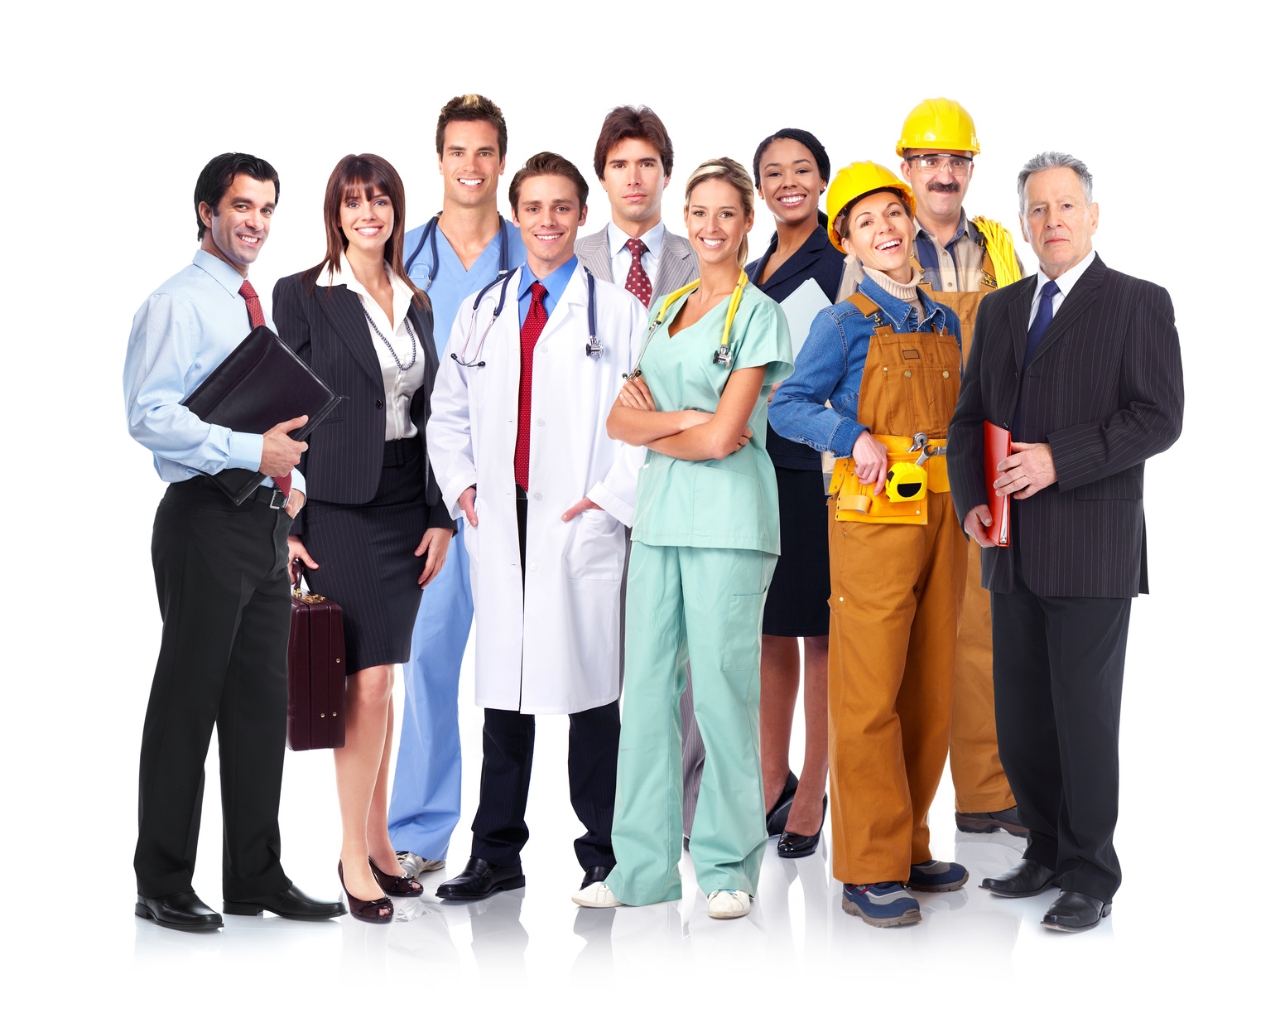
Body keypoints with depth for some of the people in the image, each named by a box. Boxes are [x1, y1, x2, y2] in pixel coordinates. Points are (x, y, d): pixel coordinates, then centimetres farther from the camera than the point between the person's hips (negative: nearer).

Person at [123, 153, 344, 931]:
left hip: (265, 520, 8)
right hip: (207, 519, -8)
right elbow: (150, 414, -18)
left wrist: (292, 476, 4)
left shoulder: (262, 308, 17)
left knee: (262, 701, 11)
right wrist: (253, 451, -25)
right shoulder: (178, 304, -7)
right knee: (188, 699, -1)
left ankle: (257, 876, 20)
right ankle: (164, 885, 9)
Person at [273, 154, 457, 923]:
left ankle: (378, 838, 18)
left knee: (380, 679, 10)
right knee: (368, 680, -9)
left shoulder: (416, 303, 13)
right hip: (339, 507, -5)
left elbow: (428, 414, 14)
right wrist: (288, 526, -10)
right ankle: (355, 852, 2)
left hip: (407, 505, 5)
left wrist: (441, 515, 7)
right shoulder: (303, 296, -3)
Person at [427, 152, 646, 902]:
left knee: (591, 690, 0)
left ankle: (603, 855, 10)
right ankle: (496, 854, 15)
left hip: (582, 525, -4)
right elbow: (448, 412, 21)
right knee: (503, 688, 7)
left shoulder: (619, 313, 1)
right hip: (500, 523, 4)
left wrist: (612, 496, -8)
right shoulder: (480, 313, 14)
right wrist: (461, 485, 8)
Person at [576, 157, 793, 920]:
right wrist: (685, 417, -9)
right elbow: (621, 419, 9)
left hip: (728, 519, -6)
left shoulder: (757, 313, -2)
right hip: (659, 515, 6)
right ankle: (644, 865, 12)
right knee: (648, 684, 5)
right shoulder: (666, 310, 18)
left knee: (723, 689, -4)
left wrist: (654, 429, 3)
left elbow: (723, 437, -11)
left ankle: (730, 866, 7)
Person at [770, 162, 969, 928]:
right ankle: (871, 870, 0)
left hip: (943, 517, 6)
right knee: (871, 695, -6)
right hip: (876, 518, -6)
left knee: (931, 692, 10)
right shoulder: (846, 322, -1)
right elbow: (787, 406, -6)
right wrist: (855, 438, -20)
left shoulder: (945, 322, 16)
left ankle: (909, 845, 21)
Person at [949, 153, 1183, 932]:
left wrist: (1059, 459, -19)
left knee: (1085, 718, 0)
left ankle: (1091, 877, 13)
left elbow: (1159, 418, -10)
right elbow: (970, 417, 16)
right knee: (1019, 721, 10)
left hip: (1092, 548, -5)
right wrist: (972, 499, -1)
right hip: (1014, 550, 6)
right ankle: (1048, 852, 27)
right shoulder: (1001, 309, 16)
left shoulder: (1140, 304, -2)